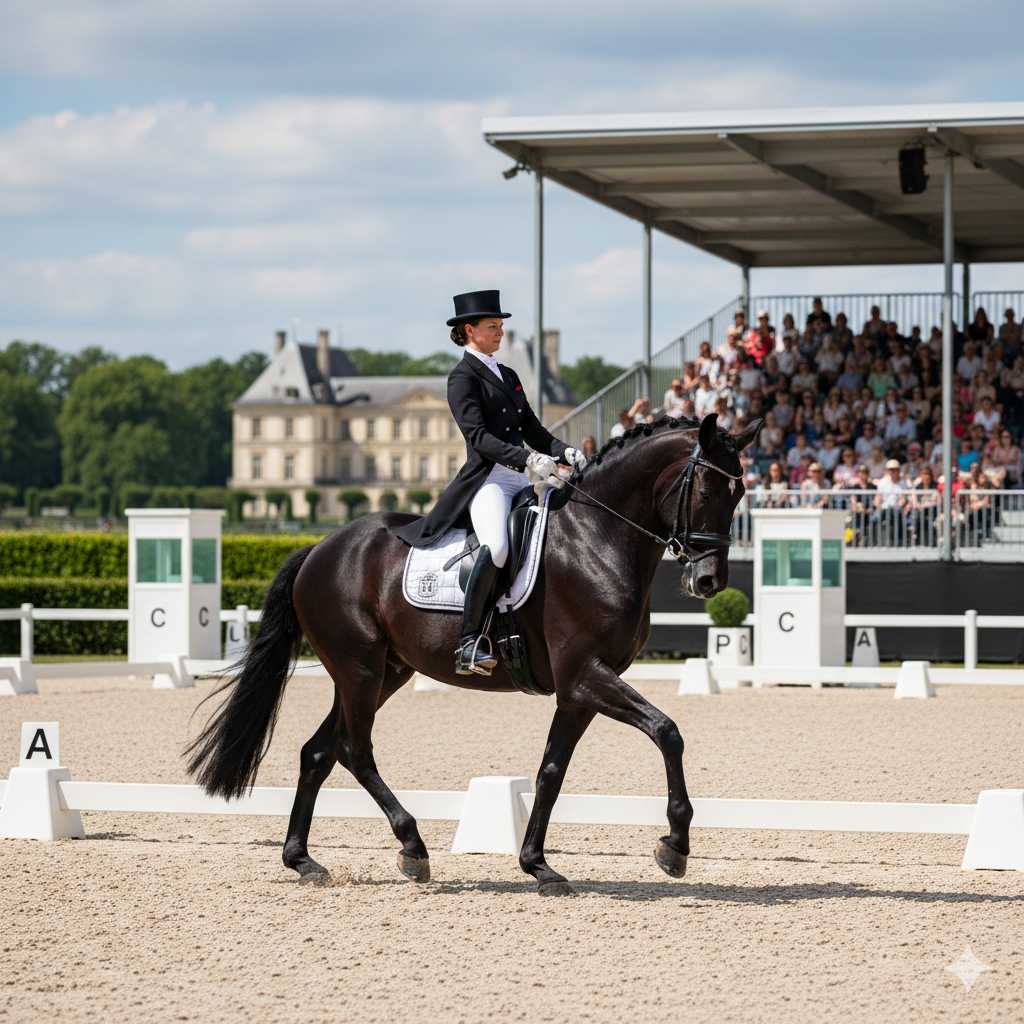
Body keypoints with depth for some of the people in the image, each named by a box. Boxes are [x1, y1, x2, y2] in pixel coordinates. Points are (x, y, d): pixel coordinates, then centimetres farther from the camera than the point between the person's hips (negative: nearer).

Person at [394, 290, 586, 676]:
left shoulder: (507, 376, 23)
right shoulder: (463, 377, -3)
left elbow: (532, 428, 21)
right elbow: (478, 435, -15)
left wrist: (563, 452, 1)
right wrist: (528, 460, -27)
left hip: (522, 480, 9)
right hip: (487, 480, -9)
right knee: (496, 547, -33)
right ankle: (468, 643, -32)